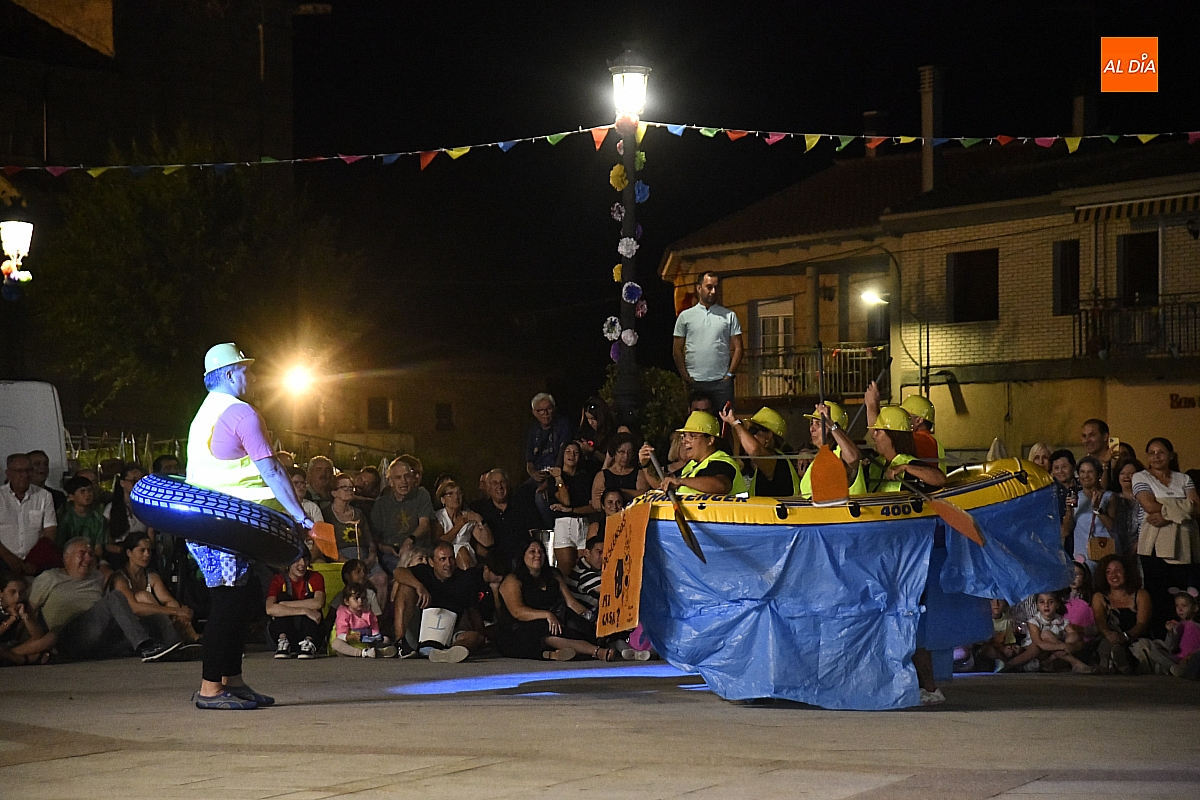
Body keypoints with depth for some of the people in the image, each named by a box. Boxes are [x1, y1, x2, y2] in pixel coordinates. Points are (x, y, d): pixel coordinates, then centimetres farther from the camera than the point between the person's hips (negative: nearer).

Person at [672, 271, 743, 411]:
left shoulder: (729, 316, 8)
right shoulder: (685, 316, 8)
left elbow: (738, 348, 6)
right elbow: (677, 349, 8)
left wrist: (730, 374, -4)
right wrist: (685, 377, -2)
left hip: (722, 382, 0)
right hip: (695, 382, 0)